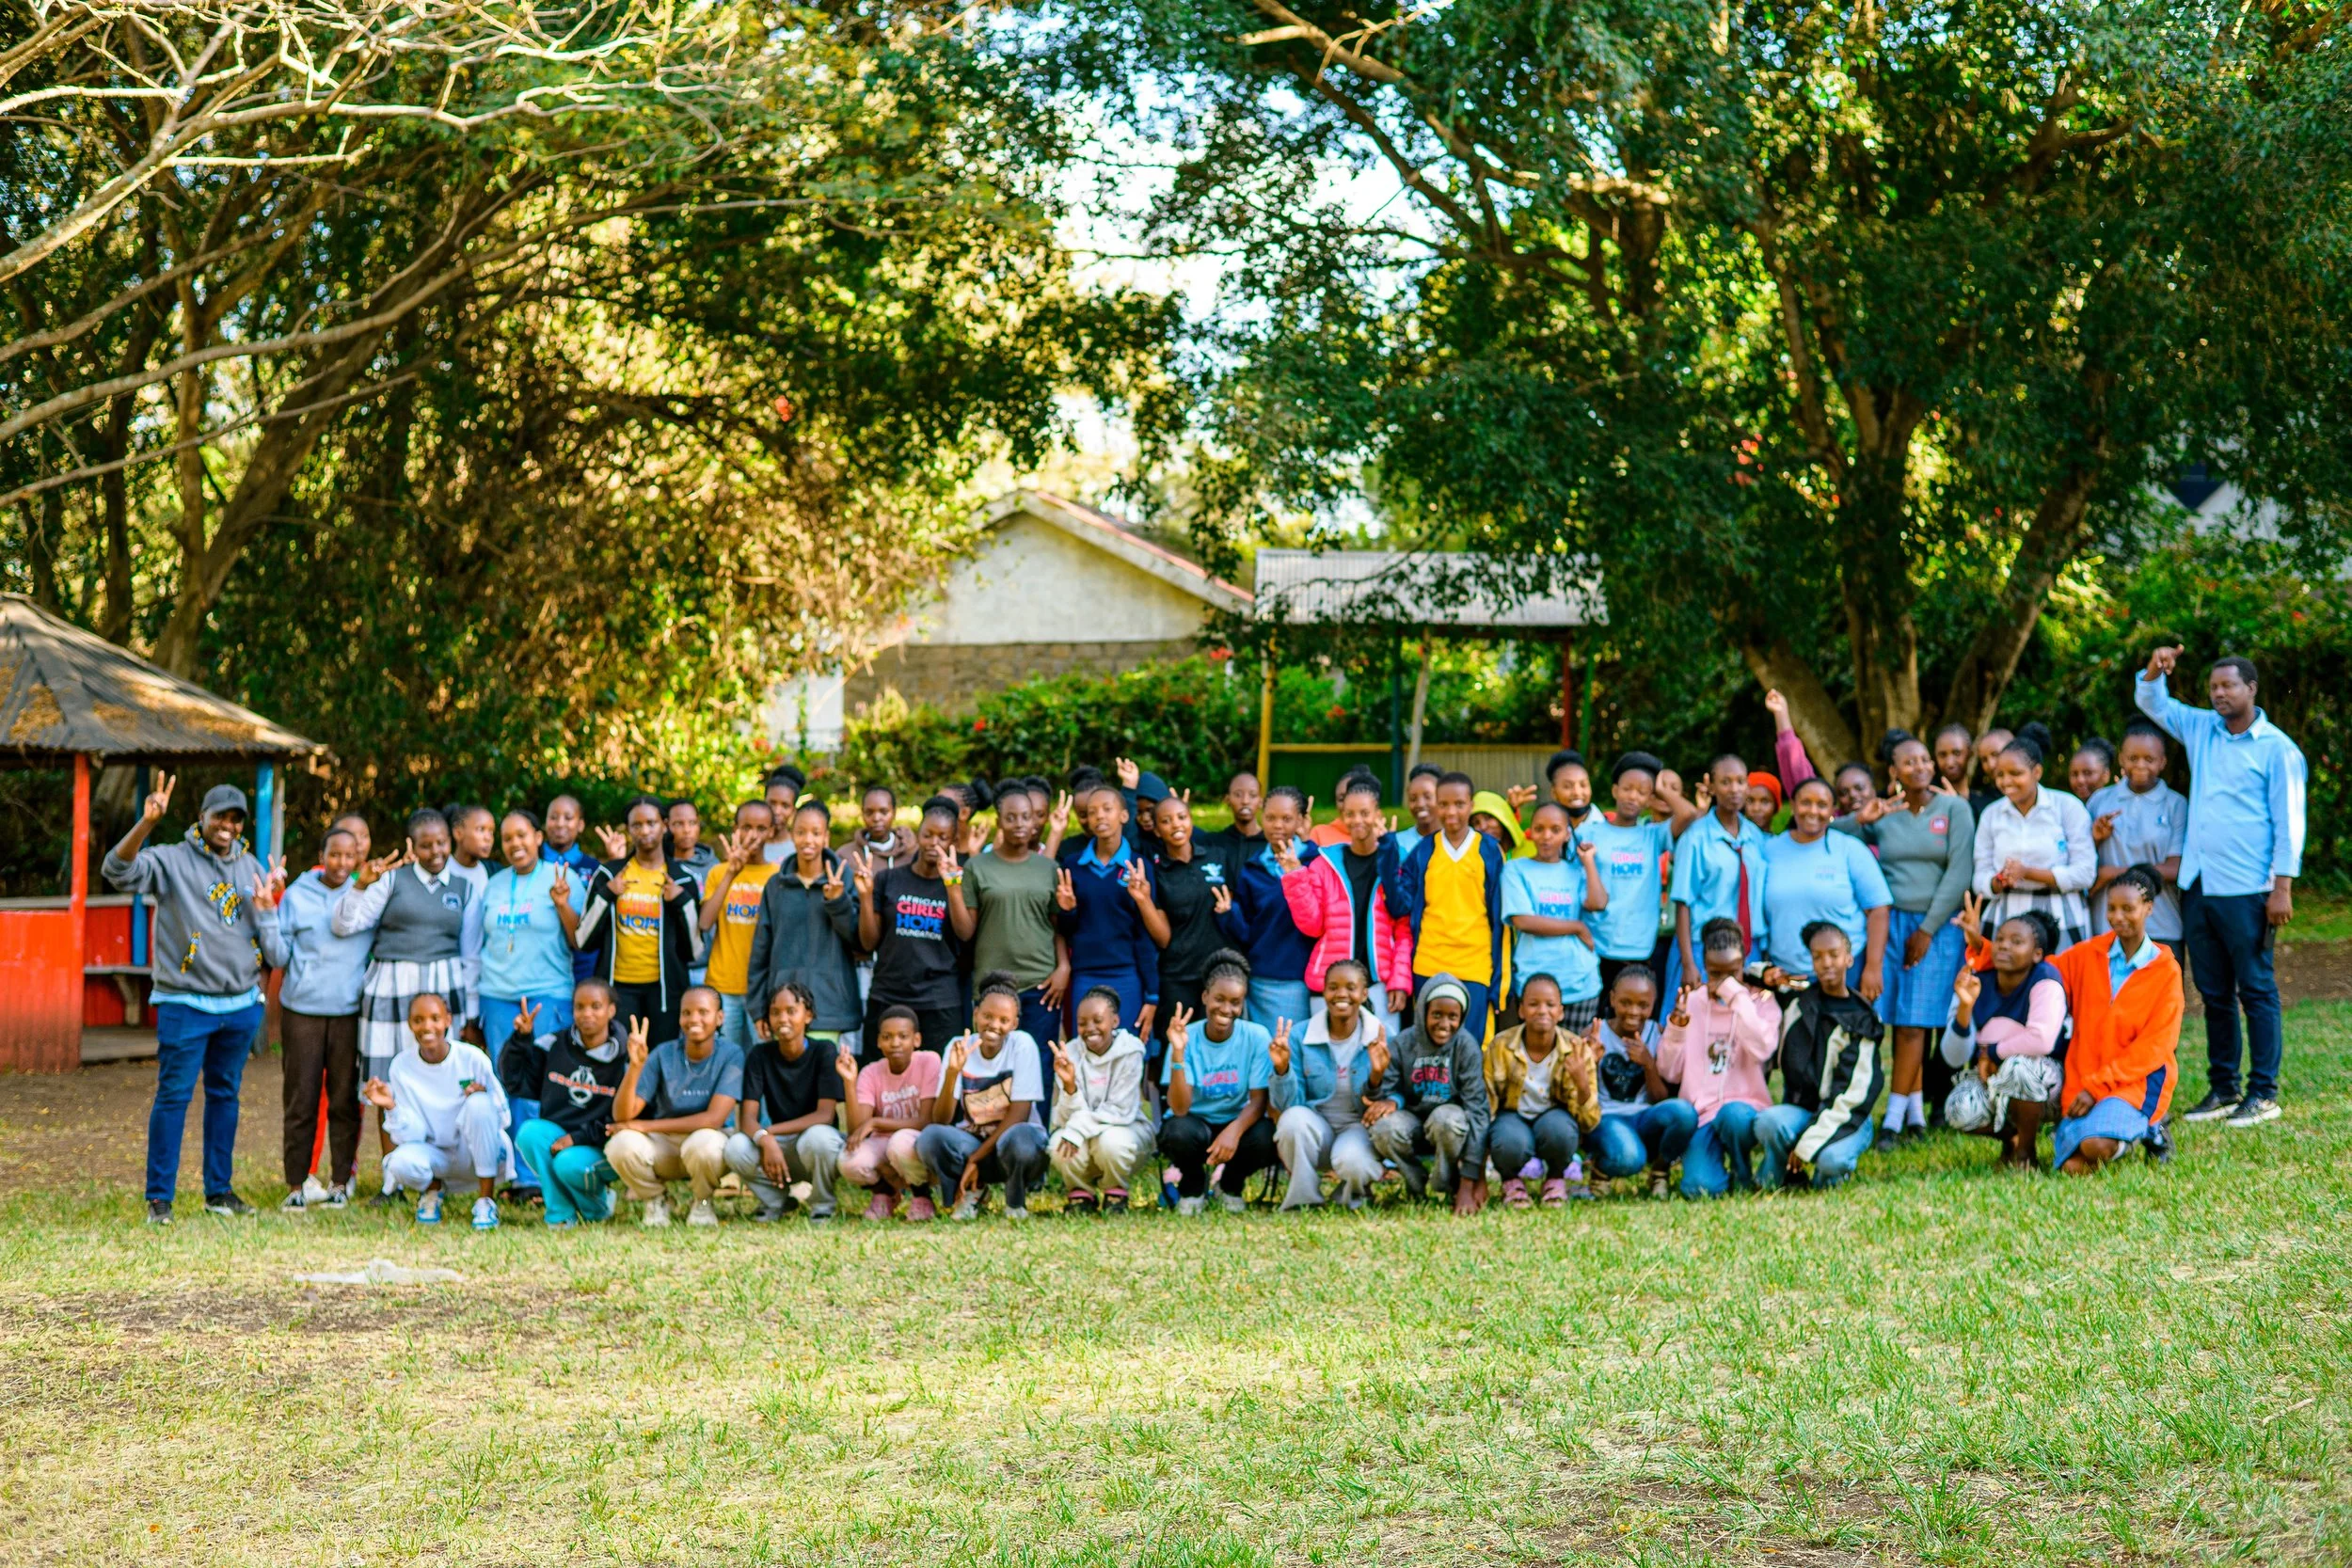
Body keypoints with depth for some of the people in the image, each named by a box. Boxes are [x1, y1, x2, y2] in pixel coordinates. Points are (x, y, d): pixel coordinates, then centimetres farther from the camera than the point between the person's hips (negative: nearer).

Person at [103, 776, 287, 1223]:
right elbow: (117, 871, -22)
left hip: (242, 1004, 5)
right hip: (185, 1003, -5)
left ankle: (219, 1190, 21)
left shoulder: (252, 869, 12)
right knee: (173, 1096, -5)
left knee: (225, 1095, 12)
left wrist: (268, 906, -4)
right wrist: (146, 823, -34)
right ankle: (159, 1196, -1)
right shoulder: (173, 861, -3)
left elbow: (275, 947, 15)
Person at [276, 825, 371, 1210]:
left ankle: (341, 1181, 10)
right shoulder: (297, 895, 5)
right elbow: (279, 953, 3)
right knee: (301, 1100, 0)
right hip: (302, 1010, -1)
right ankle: (297, 1184, 4)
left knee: (344, 1099, 3)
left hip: (350, 1012, 1)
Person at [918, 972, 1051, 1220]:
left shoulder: (1022, 1045, -10)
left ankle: (1016, 1200, -3)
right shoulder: (958, 1048, -4)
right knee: (930, 1137, -29)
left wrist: (975, 1159, -15)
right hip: (970, 1141, 2)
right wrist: (952, 1073, -27)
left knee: (1020, 1140, -38)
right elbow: (940, 1121, -10)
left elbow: (1019, 1113, -12)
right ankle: (973, 1190, 2)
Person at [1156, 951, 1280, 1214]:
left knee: (1266, 1139, -32)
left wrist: (1234, 1130, -34)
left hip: (1239, 1123, 1)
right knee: (1178, 1131, -35)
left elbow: (1259, 1101, -13)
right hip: (1196, 1122, -1)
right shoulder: (1187, 1038, -13)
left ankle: (1232, 1183, 5)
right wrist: (1178, 1054, -33)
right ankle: (1192, 1184, 2)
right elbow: (1179, 1108, -20)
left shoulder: (1256, 1038, -11)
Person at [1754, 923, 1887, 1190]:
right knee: (1769, 1122, -34)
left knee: (1832, 1160, -36)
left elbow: (1853, 1093, -11)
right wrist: (1767, 975, -1)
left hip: (1845, 1118, -2)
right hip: (1799, 1109, 2)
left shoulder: (1862, 1022, -3)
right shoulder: (1797, 999, 8)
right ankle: (1774, 1179, -5)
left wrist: (1810, 1142, -19)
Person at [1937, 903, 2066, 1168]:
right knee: (1959, 1112, -27)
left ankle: (2026, 1151, -13)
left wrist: (1992, 1052, -19)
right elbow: (1954, 1058, -13)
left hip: (2040, 1078, -4)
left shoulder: (2045, 980, -20)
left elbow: (2042, 1040, -35)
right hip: (1989, 1079, 4)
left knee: (2019, 1065, -38)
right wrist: (1965, 1007, -30)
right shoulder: (1977, 982, -9)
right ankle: (2010, 1135, 9)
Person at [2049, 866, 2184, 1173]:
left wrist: (2098, 1085, -13)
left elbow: (2154, 1046, -6)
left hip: (2138, 1080, -3)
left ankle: (2147, 1128, 4)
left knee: (2095, 1145, -31)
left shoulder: (2164, 970, -2)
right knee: (2073, 1166, -16)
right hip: (2084, 1082, 3)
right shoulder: (2087, 955, 6)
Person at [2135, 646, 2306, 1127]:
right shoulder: (2201, 729, 12)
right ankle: (2222, 1088, 18)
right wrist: (2155, 670, -1)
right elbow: (2151, 703, 21)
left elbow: (2289, 822, -7)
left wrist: (2283, 887, -12)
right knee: (2214, 993, 11)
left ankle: (2263, 1093, 2)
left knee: (2256, 990, -2)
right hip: (2198, 886, 6)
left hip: (2245, 890, -6)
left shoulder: (2276, 748, -5)